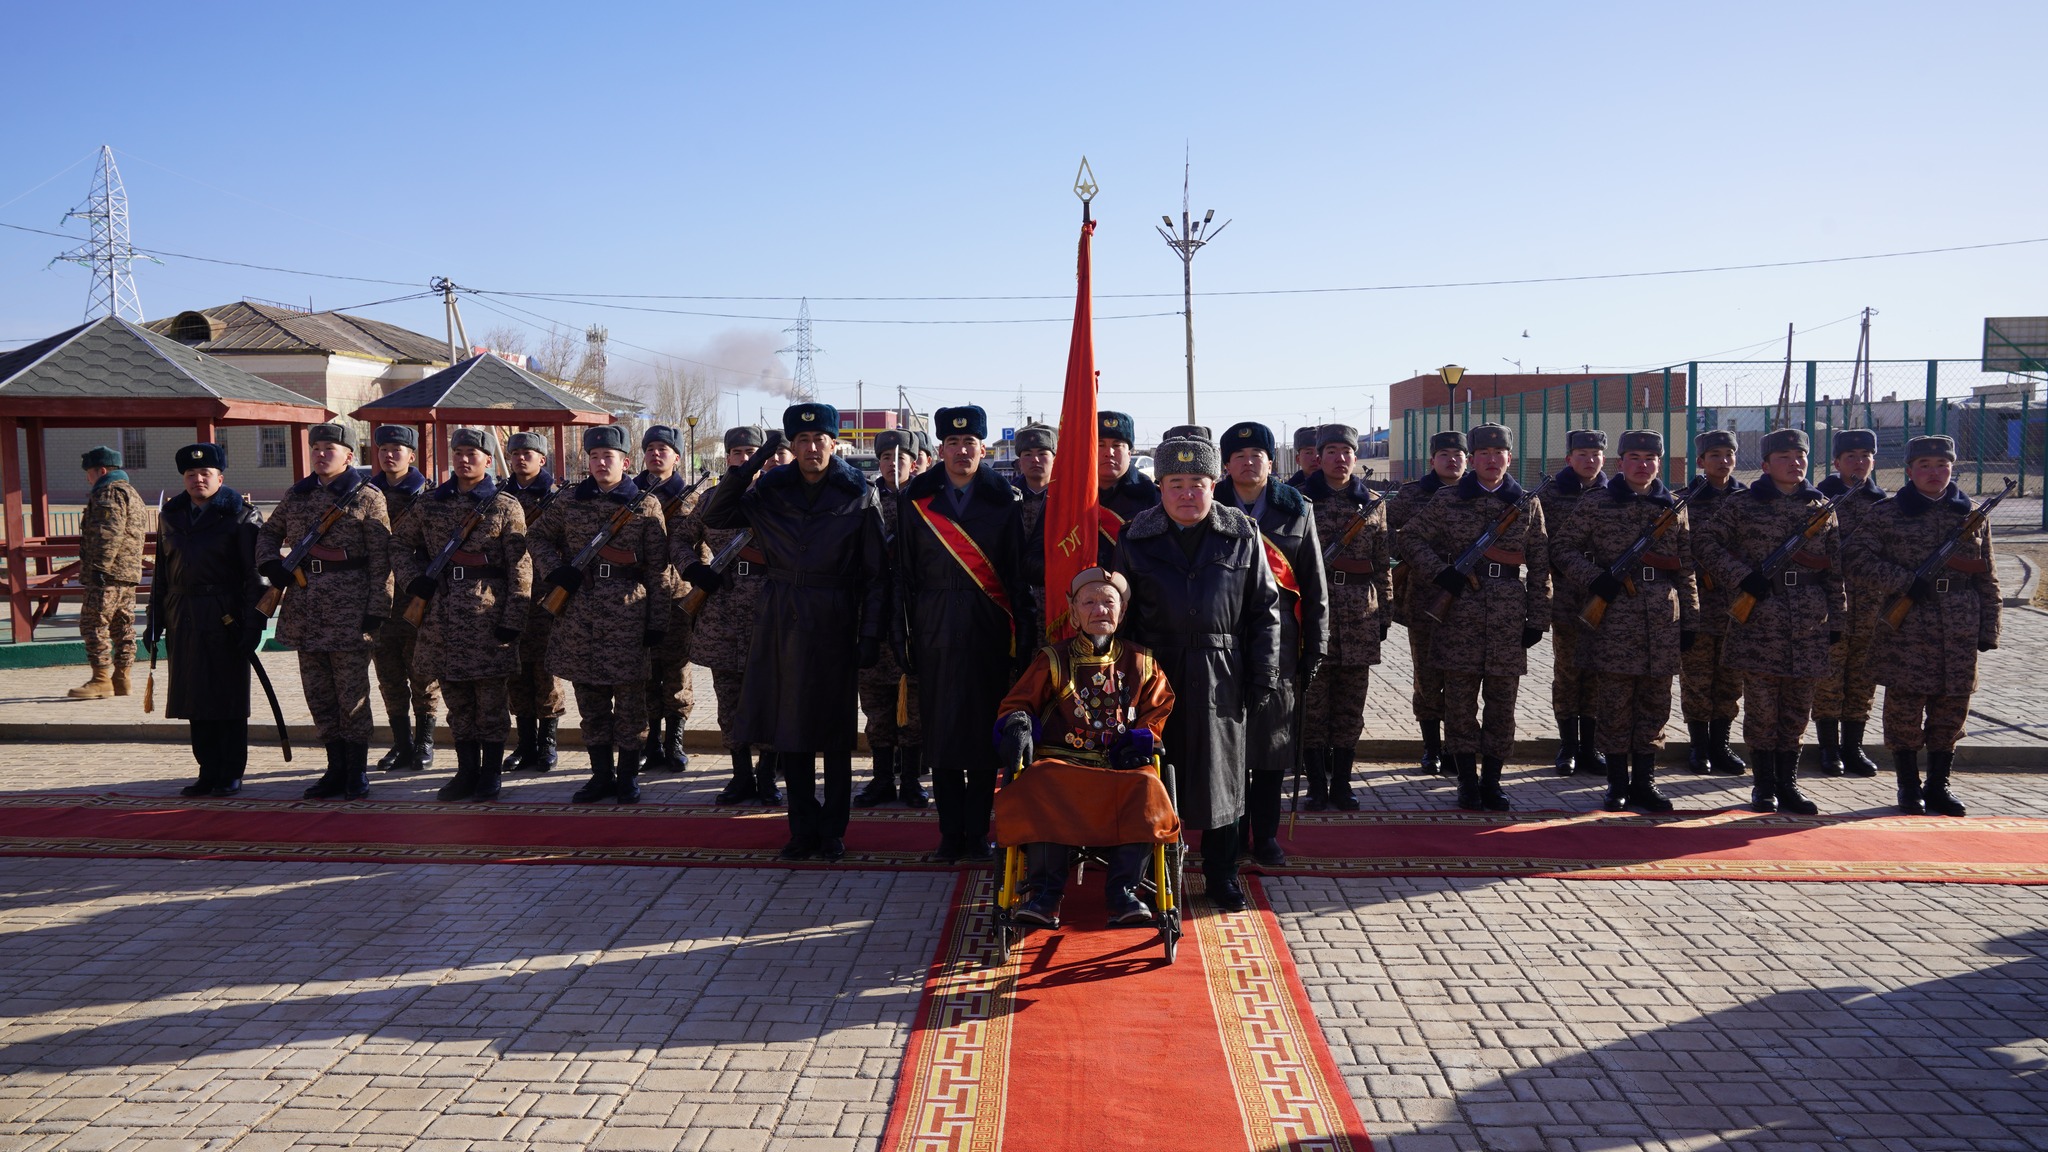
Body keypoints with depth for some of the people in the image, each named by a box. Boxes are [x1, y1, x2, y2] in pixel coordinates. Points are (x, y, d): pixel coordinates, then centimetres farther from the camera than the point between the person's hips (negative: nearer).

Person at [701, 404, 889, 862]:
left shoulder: (860, 494, -3)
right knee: (789, 726, 6)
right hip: (782, 620, 3)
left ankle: (832, 831, 17)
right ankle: (803, 828, 18)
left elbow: (876, 572, -2)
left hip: (834, 621, -3)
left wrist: (871, 634, -7)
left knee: (835, 729, 5)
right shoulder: (771, 490, 4)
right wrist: (751, 464, -7)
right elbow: (714, 516, 1)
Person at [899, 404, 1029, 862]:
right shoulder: (915, 498, 6)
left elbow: (1019, 571, 3)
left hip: (988, 627, -1)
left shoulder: (1004, 499, 3)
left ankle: (978, 832, 13)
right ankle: (951, 833, 12)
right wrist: (904, 633, 1)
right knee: (939, 730, 3)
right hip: (935, 629, 1)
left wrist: (1021, 633, -2)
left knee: (985, 731, 2)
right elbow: (904, 571, 6)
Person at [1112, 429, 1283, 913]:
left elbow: (1264, 608, 5)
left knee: (1221, 773, 8)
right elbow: (1121, 612, 7)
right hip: (1154, 673, 0)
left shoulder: (1243, 535, 3)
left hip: (1221, 677, 0)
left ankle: (1221, 876, 23)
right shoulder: (1136, 537, 3)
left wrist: (1263, 675, 0)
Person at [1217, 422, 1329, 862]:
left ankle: (1265, 836, 17)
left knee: (1274, 740, 5)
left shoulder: (1296, 510, 8)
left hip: (1279, 640, 1)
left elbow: (1314, 585, 9)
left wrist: (1316, 648, 4)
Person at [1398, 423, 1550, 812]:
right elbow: (1409, 539, 5)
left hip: (1509, 616, 1)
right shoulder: (1447, 500, 4)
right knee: (1460, 700, 2)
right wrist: (1440, 572, -9)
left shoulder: (1529, 505, 8)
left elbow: (1540, 566, 9)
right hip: (1459, 612, -1)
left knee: (1502, 702, 5)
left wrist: (1537, 619, 4)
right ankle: (1467, 782, 12)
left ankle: (1491, 780, 16)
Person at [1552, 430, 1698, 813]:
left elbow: (1686, 569, 14)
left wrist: (1691, 621, 11)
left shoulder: (1675, 507, 12)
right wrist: (1594, 578, -12)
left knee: (1655, 702, 7)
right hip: (1612, 613, -3)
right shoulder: (1596, 503, 2)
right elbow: (1561, 548, 2)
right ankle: (1618, 783, 9)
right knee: (1613, 702, -1)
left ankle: (1644, 779, 17)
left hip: (1663, 620, 3)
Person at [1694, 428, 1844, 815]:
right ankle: (1764, 784, 12)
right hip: (1758, 619, -3)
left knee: (1798, 705, 7)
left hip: (1808, 623, 3)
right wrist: (1742, 576, -10)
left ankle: (1787, 782, 18)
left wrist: (1836, 617, 10)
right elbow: (1705, 544, 0)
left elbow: (1834, 567, 13)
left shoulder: (1822, 507, 10)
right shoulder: (1741, 505, 1)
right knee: (1761, 703, 0)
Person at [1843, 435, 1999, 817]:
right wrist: (1905, 582, -14)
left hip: (1959, 632, 3)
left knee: (1952, 707, 7)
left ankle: (1938, 785, 20)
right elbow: (1855, 556, -6)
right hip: (1904, 627, -3)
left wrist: (1988, 628, 9)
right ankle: (1909, 787, 11)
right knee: (1904, 705, -1)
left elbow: (1986, 579, 13)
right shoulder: (1886, 513, 1)